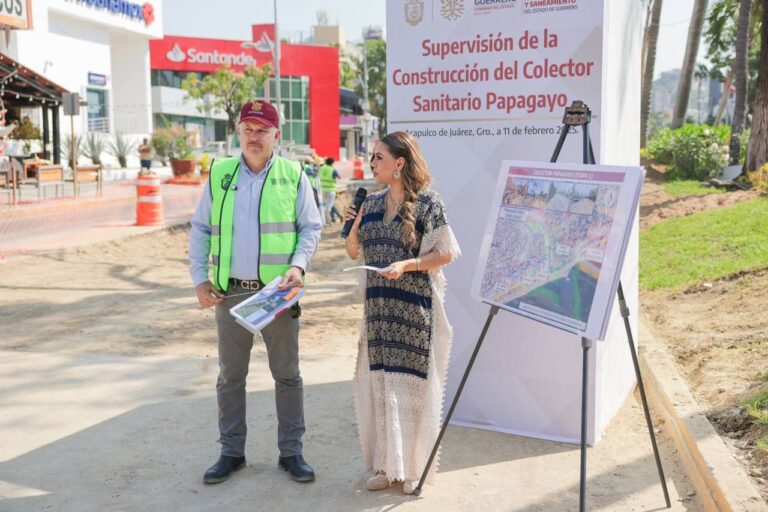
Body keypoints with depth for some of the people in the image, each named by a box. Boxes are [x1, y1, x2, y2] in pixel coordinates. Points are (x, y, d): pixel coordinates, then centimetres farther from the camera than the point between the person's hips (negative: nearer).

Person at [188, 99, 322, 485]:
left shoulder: (293, 176, 1)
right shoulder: (219, 174, 6)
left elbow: (311, 227, 3)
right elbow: (200, 230, 10)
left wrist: (298, 265, -13)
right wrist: (199, 279, 1)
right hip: (230, 293, 2)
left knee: (287, 375, 7)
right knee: (230, 376, 11)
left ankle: (291, 452, 20)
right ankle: (231, 452, 25)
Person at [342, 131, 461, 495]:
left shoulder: (427, 203, -7)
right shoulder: (371, 203, 10)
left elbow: (445, 253, -8)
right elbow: (354, 253, 15)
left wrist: (406, 264, -20)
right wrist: (354, 226, -3)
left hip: (414, 307, -5)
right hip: (377, 306, 5)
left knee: (411, 382, 1)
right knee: (378, 381, 8)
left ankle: (412, 466, 17)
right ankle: (386, 463, 22)